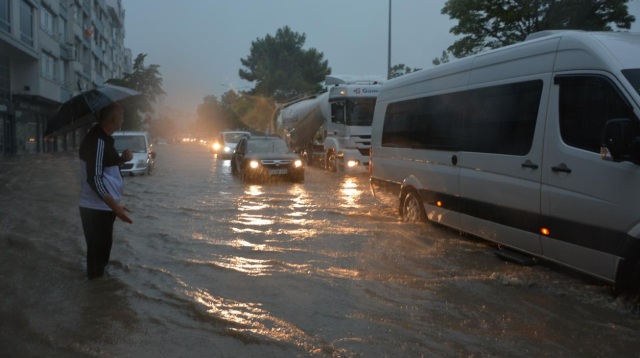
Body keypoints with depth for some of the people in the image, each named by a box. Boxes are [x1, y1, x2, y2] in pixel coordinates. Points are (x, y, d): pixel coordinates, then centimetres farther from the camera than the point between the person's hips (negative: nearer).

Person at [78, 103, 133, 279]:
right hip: (97, 209, -11)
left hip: (102, 207, 11)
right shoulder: (97, 141, -21)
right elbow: (94, 179, -27)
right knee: (98, 253, 0)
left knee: (101, 250, 24)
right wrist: (115, 206, -30)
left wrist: (122, 159, 2)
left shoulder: (102, 138, 12)